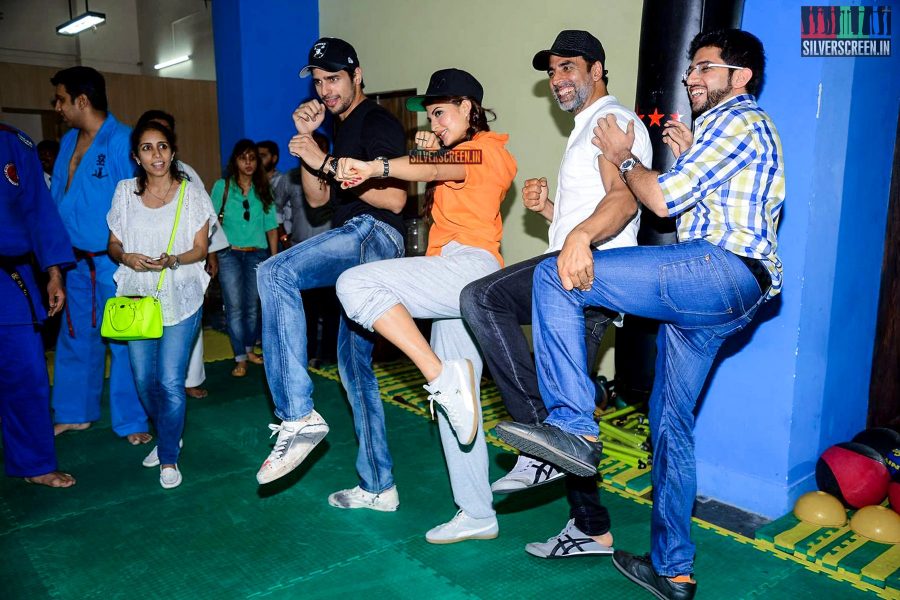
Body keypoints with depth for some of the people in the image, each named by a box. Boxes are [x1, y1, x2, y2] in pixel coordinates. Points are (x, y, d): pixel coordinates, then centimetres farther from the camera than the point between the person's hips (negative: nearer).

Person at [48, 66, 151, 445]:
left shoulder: (121, 142, -13)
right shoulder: (68, 141, 11)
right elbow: (56, 197, 15)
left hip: (112, 262, -8)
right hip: (76, 260, 8)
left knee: (123, 342, 2)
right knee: (75, 338, 17)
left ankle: (131, 421, 14)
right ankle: (75, 413, 33)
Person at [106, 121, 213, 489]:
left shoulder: (192, 195, 0)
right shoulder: (125, 192, 6)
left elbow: (200, 249, 0)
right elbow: (113, 244, 9)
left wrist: (172, 260, -20)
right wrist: (126, 257, -14)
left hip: (181, 299, -3)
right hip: (137, 297, 3)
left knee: (170, 382, -7)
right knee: (144, 380, 7)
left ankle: (168, 458, 11)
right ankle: (167, 436, 35)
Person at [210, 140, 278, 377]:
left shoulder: (263, 190, 8)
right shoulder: (222, 186, 2)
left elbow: (271, 228, 8)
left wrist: (274, 258, 3)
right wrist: (211, 255, -7)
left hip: (257, 254, 2)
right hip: (229, 253, -2)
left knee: (252, 306, 9)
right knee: (234, 307, -3)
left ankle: (249, 349, 25)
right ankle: (240, 358, 3)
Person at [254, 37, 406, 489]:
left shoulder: (379, 123, -3)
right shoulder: (342, 130, 25)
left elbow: (395, 199, -14)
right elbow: (317, 198, 20)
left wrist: (326, 163, -14)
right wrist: (307, 138, 11)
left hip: (372, 233, -10)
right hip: (353, 242, 10)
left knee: (275, 273, -29)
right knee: (355, 366, 10)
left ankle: (298, 415, -29)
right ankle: (378, 484, 18)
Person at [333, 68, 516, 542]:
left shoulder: (489, 149, 0)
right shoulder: (460, 158, 30)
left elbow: (436, 171, -19)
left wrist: (373, 167, -31)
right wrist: (429, 154, 16)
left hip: (470, 265, -10)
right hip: (455, 285, 10)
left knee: (356, 283, -24)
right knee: (455, 406, 9)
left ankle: (444, 378, -26)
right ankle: (477, 516, 16)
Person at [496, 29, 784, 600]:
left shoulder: (737, 119, -1)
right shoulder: (745, 126, 32)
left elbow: (663, 198, -10)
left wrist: (625, 157, 6)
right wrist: (688, 156, 24)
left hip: (722, 269, -11)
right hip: (717, 294, 11)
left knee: (556, 276, -20)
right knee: (670, 421, 13)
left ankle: (574, 425, -23)